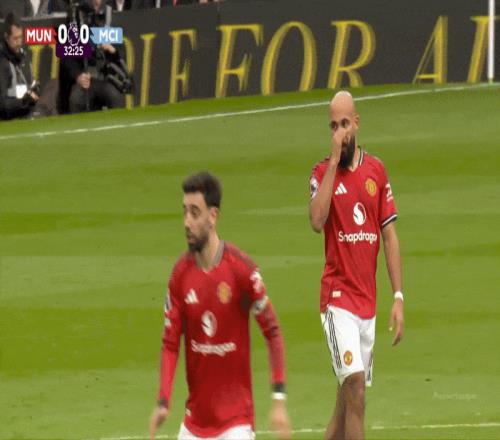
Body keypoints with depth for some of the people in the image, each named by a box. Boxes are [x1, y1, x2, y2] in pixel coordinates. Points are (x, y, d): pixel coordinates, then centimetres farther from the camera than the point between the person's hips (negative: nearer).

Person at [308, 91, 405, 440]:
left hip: (367, 302, 4)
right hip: (338, 298, -4)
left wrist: (398, 298, 4)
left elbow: (390, 236, 10)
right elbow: (317, 221, -21)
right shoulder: (323, 172, -2)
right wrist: (334, 161, -18)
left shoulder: (377, 171, 8)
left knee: (348, 398, 8)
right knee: (355, 387, -17)